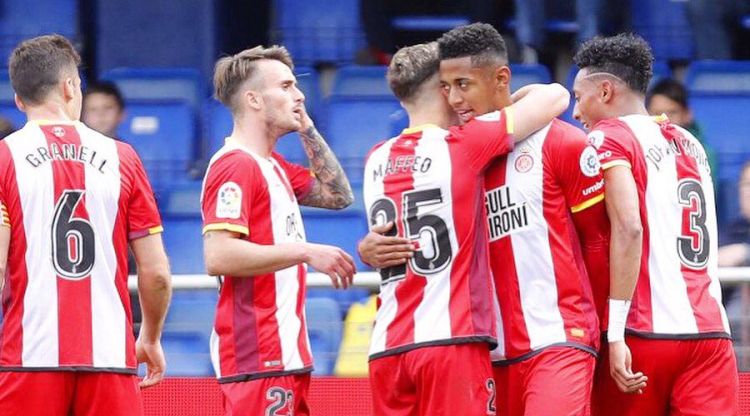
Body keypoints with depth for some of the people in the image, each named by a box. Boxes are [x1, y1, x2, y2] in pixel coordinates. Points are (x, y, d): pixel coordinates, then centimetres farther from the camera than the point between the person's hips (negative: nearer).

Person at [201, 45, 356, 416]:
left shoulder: (273, 166, 19)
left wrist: (307, 130, 17)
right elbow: (218, 256, -22)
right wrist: (306, 252, -20)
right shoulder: (236, 166, -12)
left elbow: (337, 196, 27)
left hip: (285, 353, 10)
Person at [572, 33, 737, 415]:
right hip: (712, 332, 5)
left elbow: (629, 229, -14)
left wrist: (615, 332, -16)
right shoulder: (691, 144, 20)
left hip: (646, 330, -5)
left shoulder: (609, 139, -1)